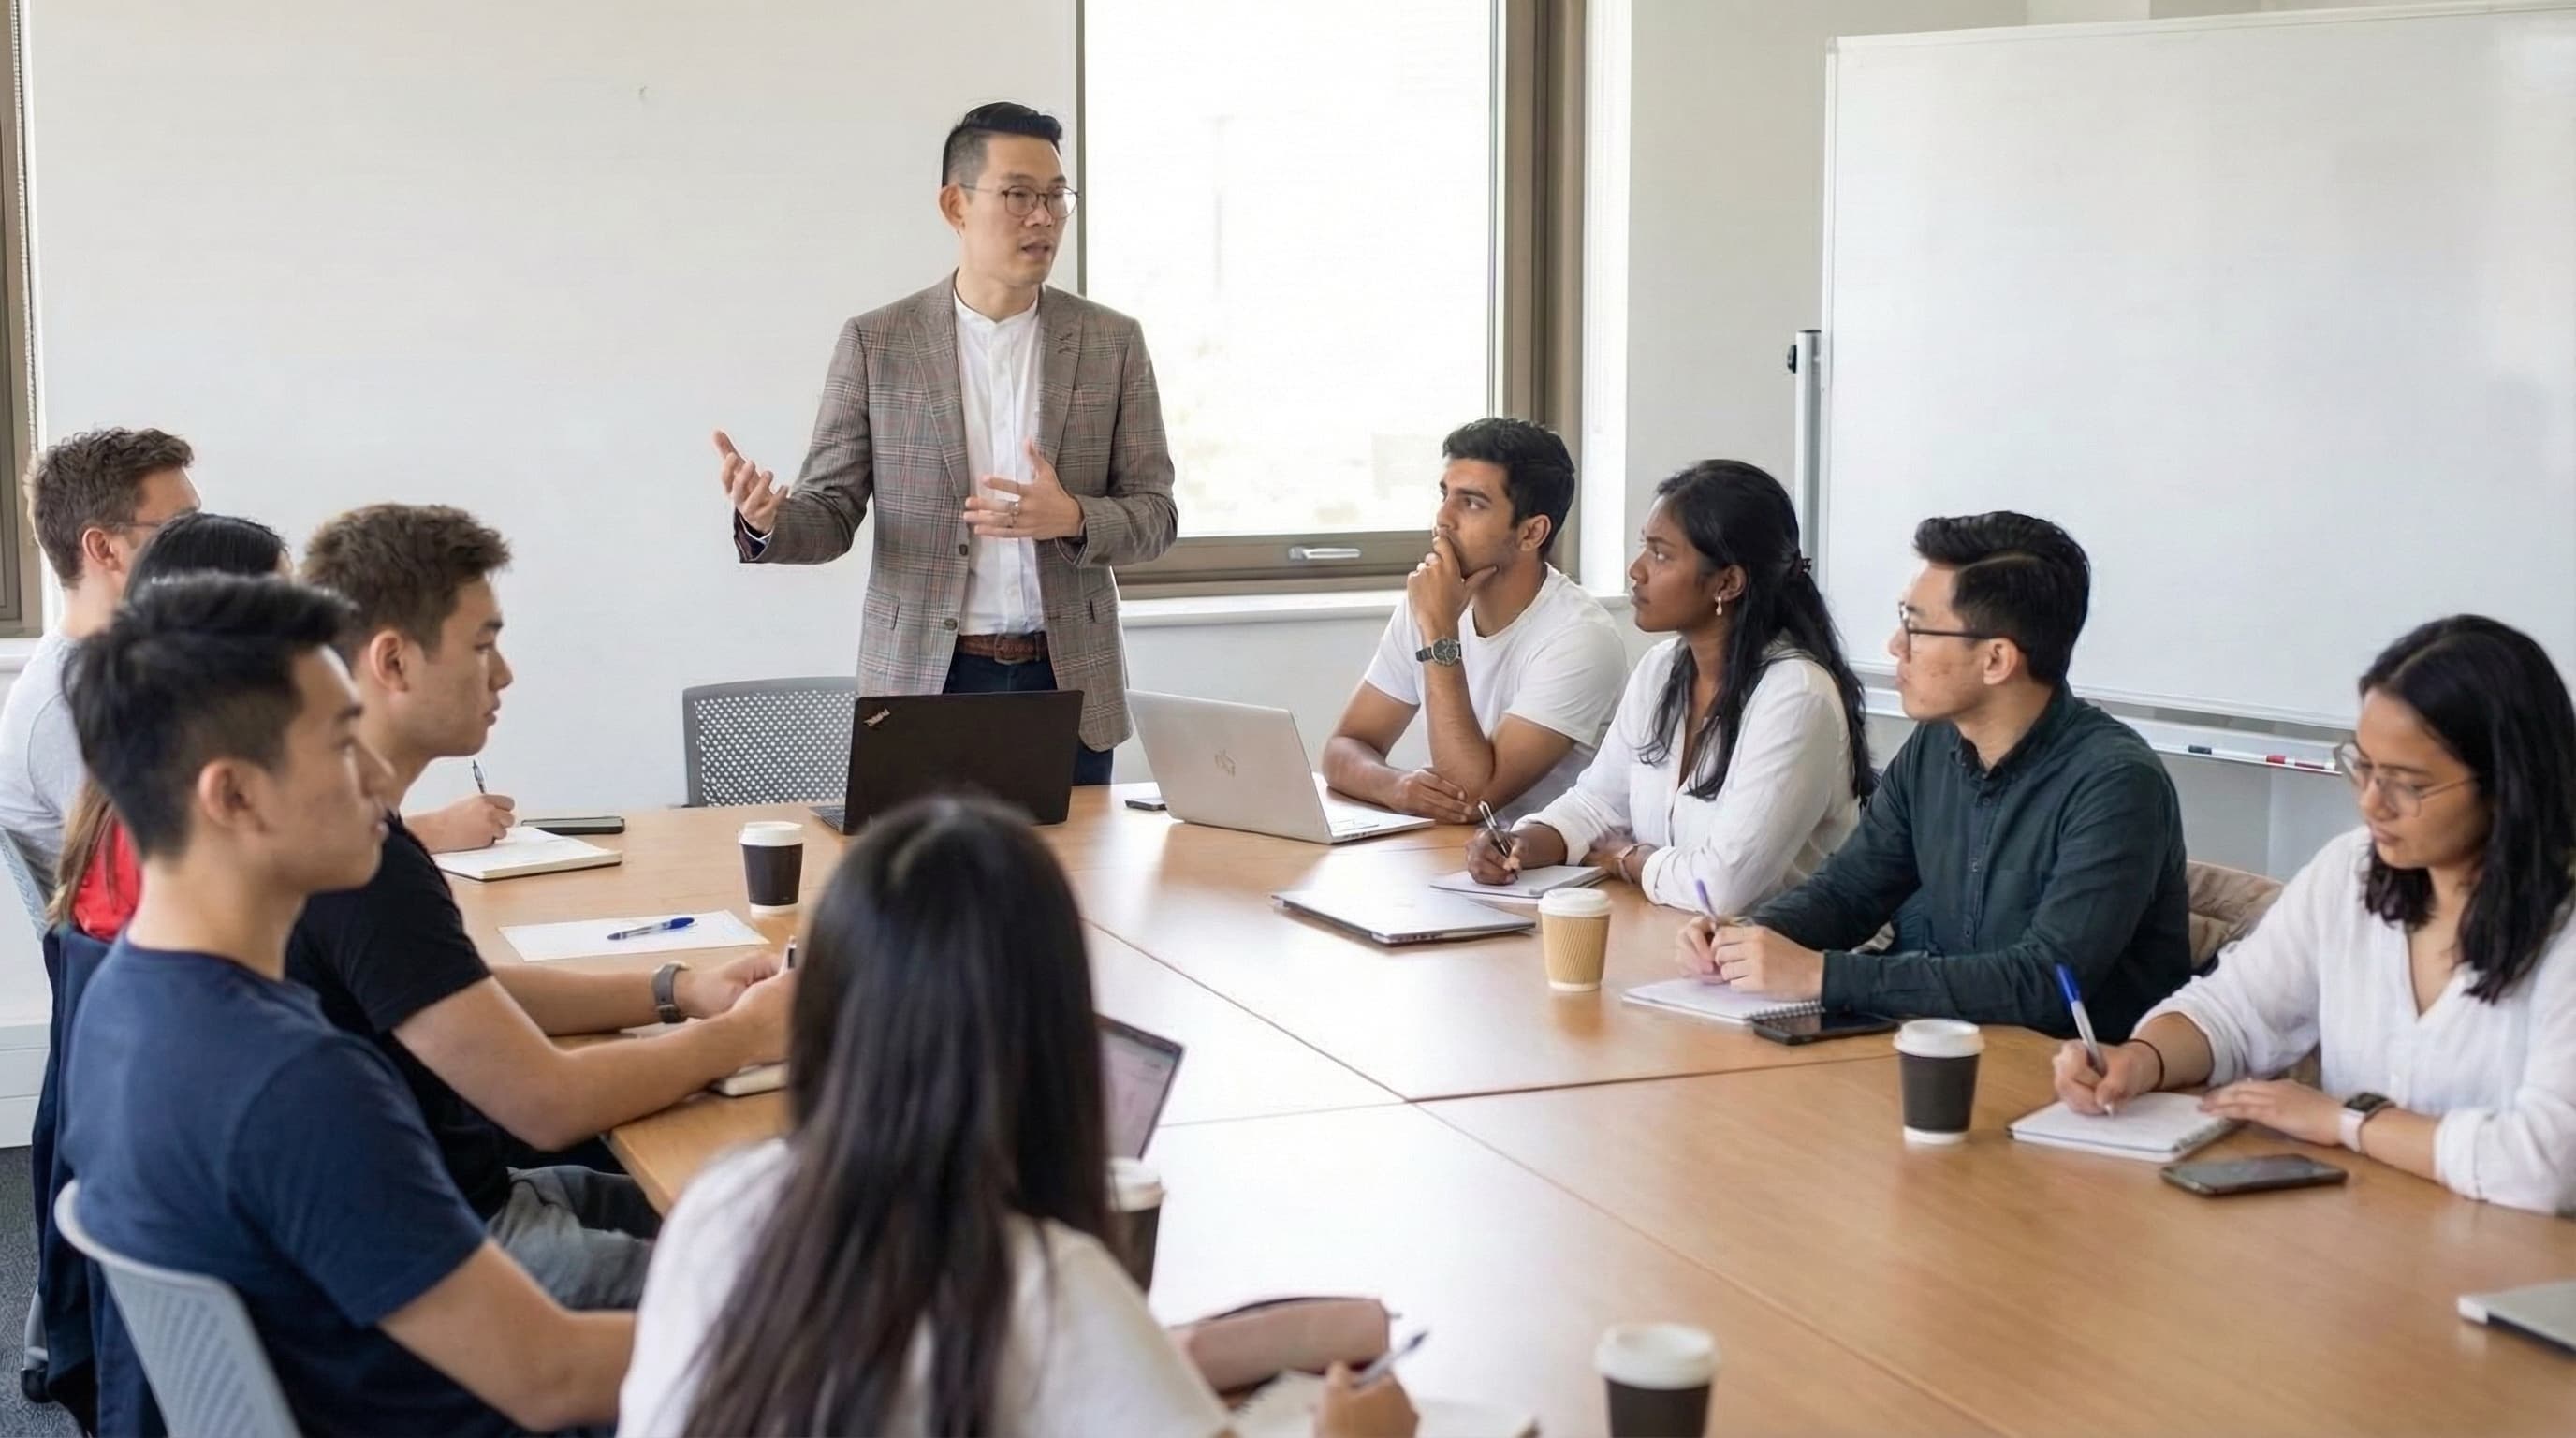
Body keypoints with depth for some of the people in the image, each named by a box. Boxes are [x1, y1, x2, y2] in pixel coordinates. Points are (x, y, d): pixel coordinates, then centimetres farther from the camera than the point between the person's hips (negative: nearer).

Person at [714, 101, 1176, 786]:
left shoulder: (1113, 343, 4)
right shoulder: (875, 343, 0)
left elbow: (1154, 515, 3)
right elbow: (831, 514, 0)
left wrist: (1072, 519, -18)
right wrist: (766, 523, -22)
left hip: (1070, 683, 1)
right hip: (926, 680, -1)